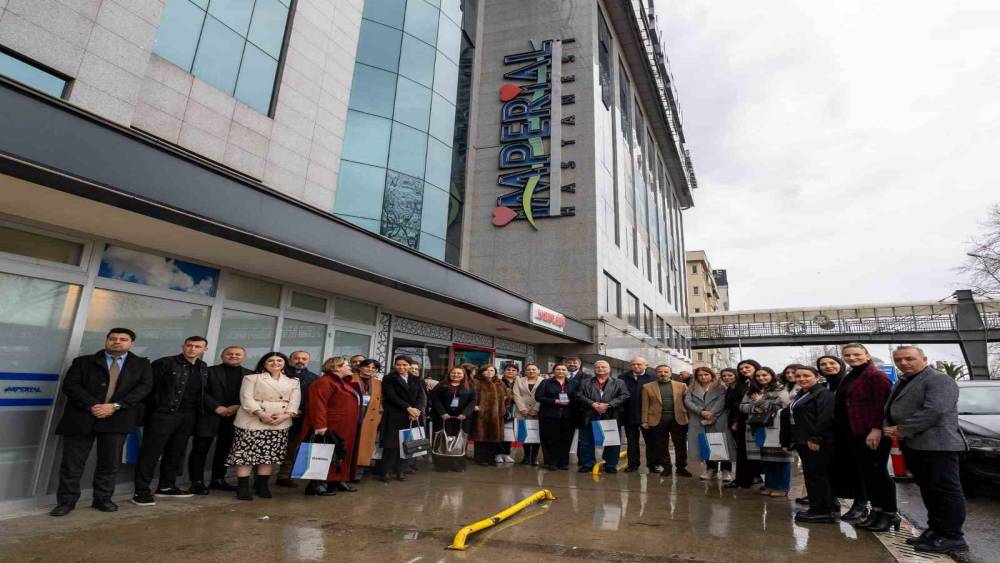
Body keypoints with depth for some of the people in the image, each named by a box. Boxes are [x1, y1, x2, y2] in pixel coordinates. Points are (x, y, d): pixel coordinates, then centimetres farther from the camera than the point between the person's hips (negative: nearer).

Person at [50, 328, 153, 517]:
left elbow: (144, 387, -2)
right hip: (81, 417, 0)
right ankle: (66, 501, 20)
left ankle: (103, 499, 20)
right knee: (72, 462, 4)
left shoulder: (142, 365, 9)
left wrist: (114, 406, -13)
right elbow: (70, 385, 0)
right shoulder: (83, 361, 10)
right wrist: (92, 406, -14)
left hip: (117, 419, 0)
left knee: (110, 462, 6)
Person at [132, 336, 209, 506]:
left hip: (188, 415, 6)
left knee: (176, 452, 13)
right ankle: (141, 491, 7)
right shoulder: (164, 363, -8)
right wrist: (151, 410, -9)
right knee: (151, 452, 0)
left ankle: (166, 487, 25)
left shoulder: (203, 368, 11)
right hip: (163, 413, -6)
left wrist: (196, 411, 8)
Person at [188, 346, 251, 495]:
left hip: (235, 417, 2)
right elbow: (201, 392, -5)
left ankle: (218, 480, 22)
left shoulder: (250, 375, 8)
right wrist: (217, 407, -14)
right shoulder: (210, 371, 3)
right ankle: (197, 482, 12)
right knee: (200, 449, 2)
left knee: (225, 449, 9)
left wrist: (238, 407, -11)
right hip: (209, 416, -2)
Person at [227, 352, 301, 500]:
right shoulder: (252, 378, 6)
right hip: (252, 421, -2)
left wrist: (285, 415, -14)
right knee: (247, 454, -5)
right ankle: (242, 487, 3)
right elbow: (246, 398, -5)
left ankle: (262, 485, 14)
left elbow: (294, 401, 4)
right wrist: (261, 414, -18)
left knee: (268, 455, 5)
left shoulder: (293, 382, 13)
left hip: (280, 424, 3)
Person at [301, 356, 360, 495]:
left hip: (344, 429, 10)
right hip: (329, 428, -10)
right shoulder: (324, 382, -14)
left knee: (341, 457, 14)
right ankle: (316, 484, 3)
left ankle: (337, 480, 22)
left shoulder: (344, 383, 18)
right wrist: (320, 425, -29)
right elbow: (318, 404, -23)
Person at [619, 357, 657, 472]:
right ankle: (633, 464, 23)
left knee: (651, 441, 9)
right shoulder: (623, 377, 2)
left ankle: (652, 464, 21)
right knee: (632, 441, 13)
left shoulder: (654, 376, -6)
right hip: (629, 415, 2)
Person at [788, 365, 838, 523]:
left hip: (817, 443, -10)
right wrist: (794, 439, 19)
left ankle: (821, 511, 1)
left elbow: (825, 418, -22)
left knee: (815, 474, -6)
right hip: (803, 442, 10)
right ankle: (830, 506, 28)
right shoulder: (801, 395, 18)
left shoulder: (823, 393, -12)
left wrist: (815, 438, -24)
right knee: (811, 474, 16)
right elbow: (795, 417, 23)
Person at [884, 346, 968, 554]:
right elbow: (890, 410, 21)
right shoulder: (902, 382, 19)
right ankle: (935, 530, 22)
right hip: (912, 445, 9)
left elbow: (934, 410, -21)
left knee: (945, 490, -2)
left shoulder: (939, 380, -9)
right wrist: (889, 428, 1)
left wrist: (901, 430, -17)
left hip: (937, 444, -9)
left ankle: (952, 538, 4)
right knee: (928, 490, 14)